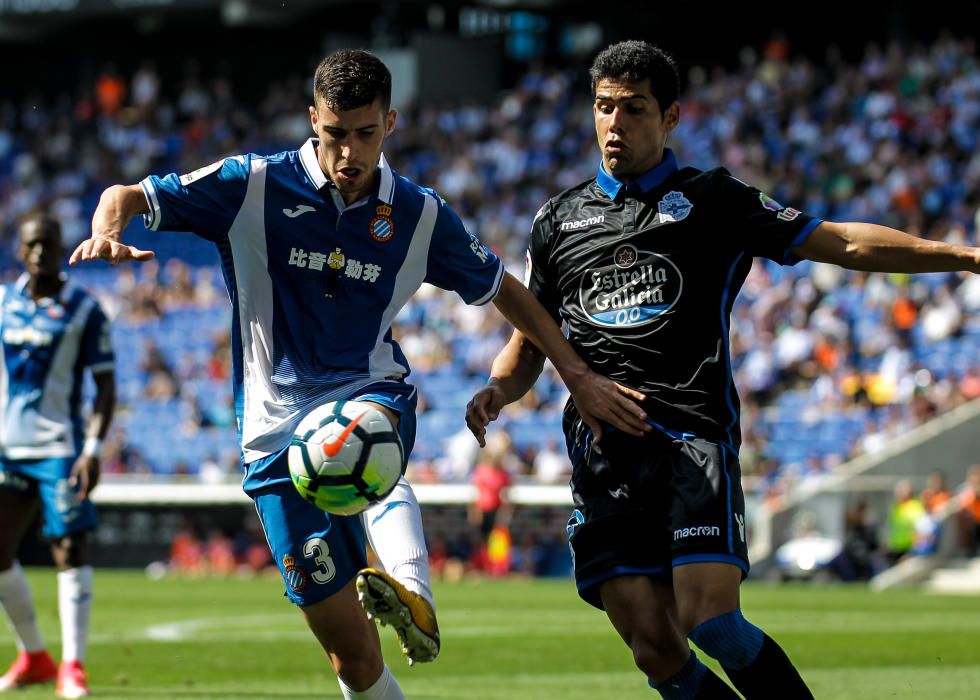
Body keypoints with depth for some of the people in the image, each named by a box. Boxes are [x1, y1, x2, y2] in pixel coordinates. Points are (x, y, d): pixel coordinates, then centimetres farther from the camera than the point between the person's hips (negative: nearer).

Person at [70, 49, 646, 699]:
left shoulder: (420, 215, 3)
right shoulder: (256, 185, -3)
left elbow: (503, 290, 17)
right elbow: (128, 196, -1)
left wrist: (580, 377, 11)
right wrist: (106, 232, -25)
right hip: (277, 426, 0)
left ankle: (412, 593, -64)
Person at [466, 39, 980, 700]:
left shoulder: (714, 200, 9)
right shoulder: (558, 219, 18)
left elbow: (843, 242, 6)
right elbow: (529, 342, 24)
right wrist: (497, 390, 2)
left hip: (694, 439, -3)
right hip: (602, 451, 3)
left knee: (709, 619, -20)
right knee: (654, 647, -9)